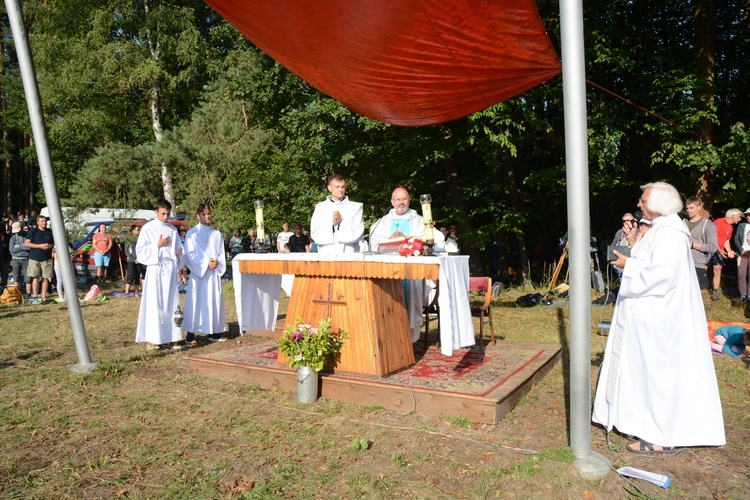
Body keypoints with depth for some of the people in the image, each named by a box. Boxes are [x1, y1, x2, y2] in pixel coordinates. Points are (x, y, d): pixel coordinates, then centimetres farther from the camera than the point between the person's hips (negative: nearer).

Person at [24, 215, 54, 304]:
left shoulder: (50, 232, 8)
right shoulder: (33, 231, 0)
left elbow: (55, 243, 16)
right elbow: (26, 243, -5)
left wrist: (50, 246, -7)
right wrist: (40, 246, -14)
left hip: (47, 258, 2)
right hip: (34, 258, -2)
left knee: (45, 278, 2)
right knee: (35, 278, -1)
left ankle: (43, 297, 10)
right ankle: (35, 297, 5)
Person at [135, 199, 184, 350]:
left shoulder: (173, 229, 13)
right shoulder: (148, 228, 2)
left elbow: (178, 248, 18)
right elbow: (140, 250, -2)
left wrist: (179, 253, -3)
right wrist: (157, 245, -9)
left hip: (170, 269, 4)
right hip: (155, 269, -3)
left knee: (171, 303, 3)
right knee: (154, 303, -4)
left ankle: (172, 337, 7)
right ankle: (151, 338, 1)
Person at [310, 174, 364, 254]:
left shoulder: (355, 207, 8)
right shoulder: (320, 207, 12)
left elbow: (358, 232, 0)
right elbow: (315, 234, 3)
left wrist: (341, 223, -10)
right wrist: (331, 223, -8)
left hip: (348, 252, -1)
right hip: (326, 253, 1)